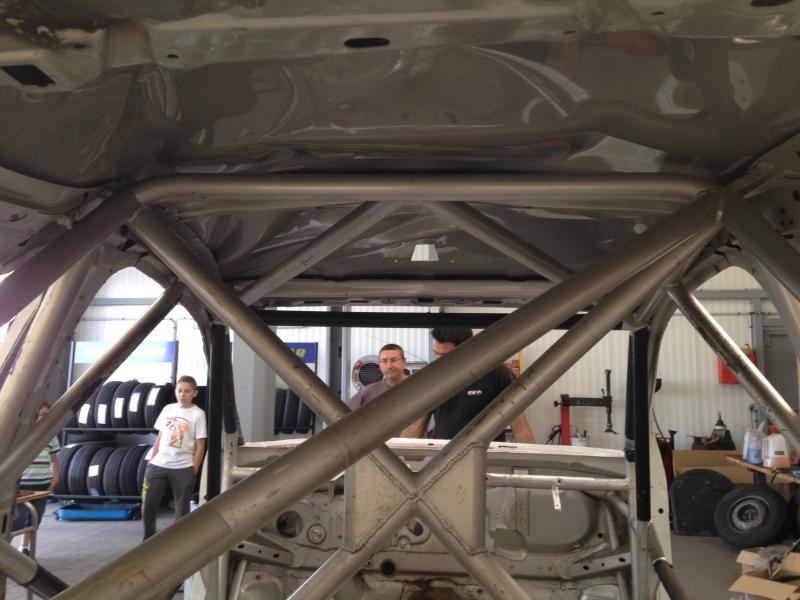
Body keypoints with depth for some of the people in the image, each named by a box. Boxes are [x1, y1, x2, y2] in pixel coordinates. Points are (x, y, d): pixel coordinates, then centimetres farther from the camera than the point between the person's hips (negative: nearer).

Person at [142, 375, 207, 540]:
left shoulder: (198, 414, -5)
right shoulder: (168, 409, 8)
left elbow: (200, 446, -5)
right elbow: (160, 437, 14)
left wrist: (193, 471, -8)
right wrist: (151, 460, 9)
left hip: (182, 468, -4)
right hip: (158, 465, 4)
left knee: (182, 508, 6)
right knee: (148, 505, 4)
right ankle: (148, 541, 22)